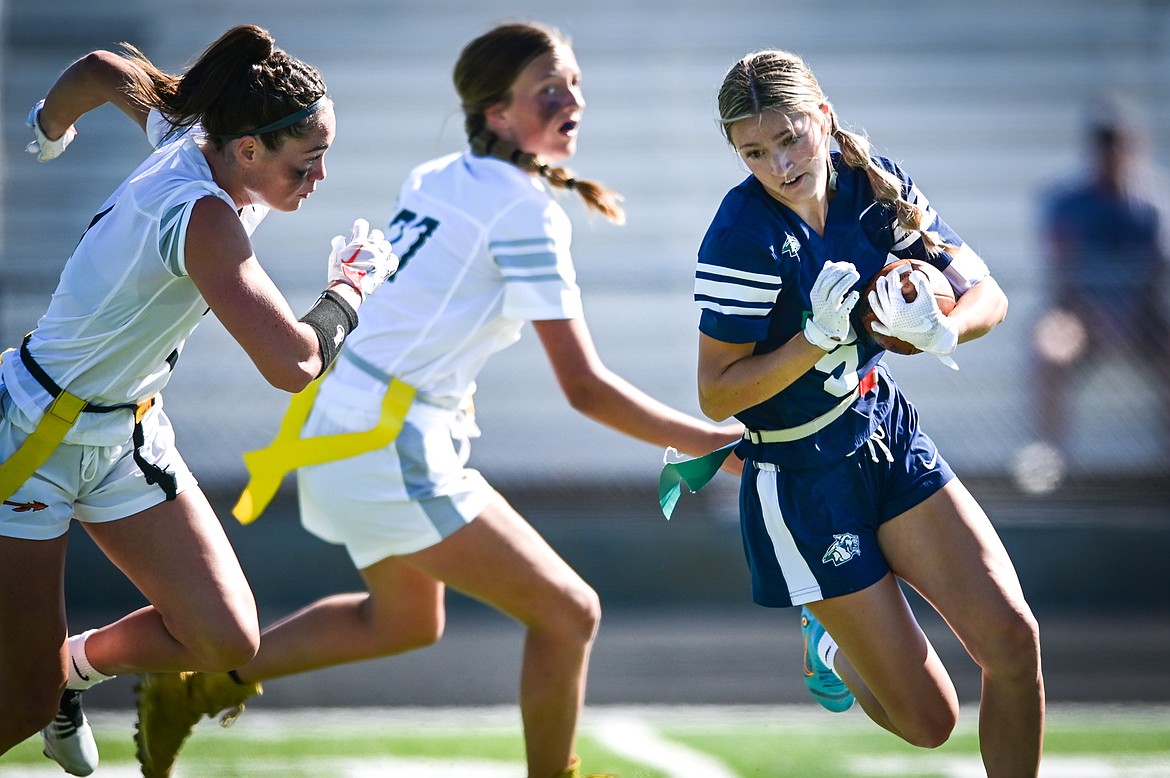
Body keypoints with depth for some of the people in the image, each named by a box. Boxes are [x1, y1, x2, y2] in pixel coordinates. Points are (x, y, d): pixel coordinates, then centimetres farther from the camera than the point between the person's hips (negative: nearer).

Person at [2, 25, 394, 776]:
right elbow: (292, 363, -38)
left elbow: (102, 70, 14)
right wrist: (353, 285, -19)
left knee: (228, 641, -1)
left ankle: (78, 661, 26)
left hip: (128, 434, 9)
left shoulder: (187, 134, -6)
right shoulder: (203, 218, -32)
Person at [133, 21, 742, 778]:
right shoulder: (528, 211, -16)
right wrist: (711, 441, -11)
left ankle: (200, 683, 29)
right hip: (393, 453, -9)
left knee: (405, 621, 30)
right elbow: (586, 388, -17)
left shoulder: (436, 180, 8)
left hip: (341, 426, 9)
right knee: (569, 612, 0)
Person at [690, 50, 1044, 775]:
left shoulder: (873, 182, -6)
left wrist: (939, 327, -26)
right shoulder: (743, 238, -22)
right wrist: (818, 339, -30)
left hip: (888, 433, 5)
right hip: (801, 475, -5)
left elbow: (987, 294, -4)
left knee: (1013, 640, -11)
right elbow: (716, 395, -17)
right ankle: (832, 642, 33)